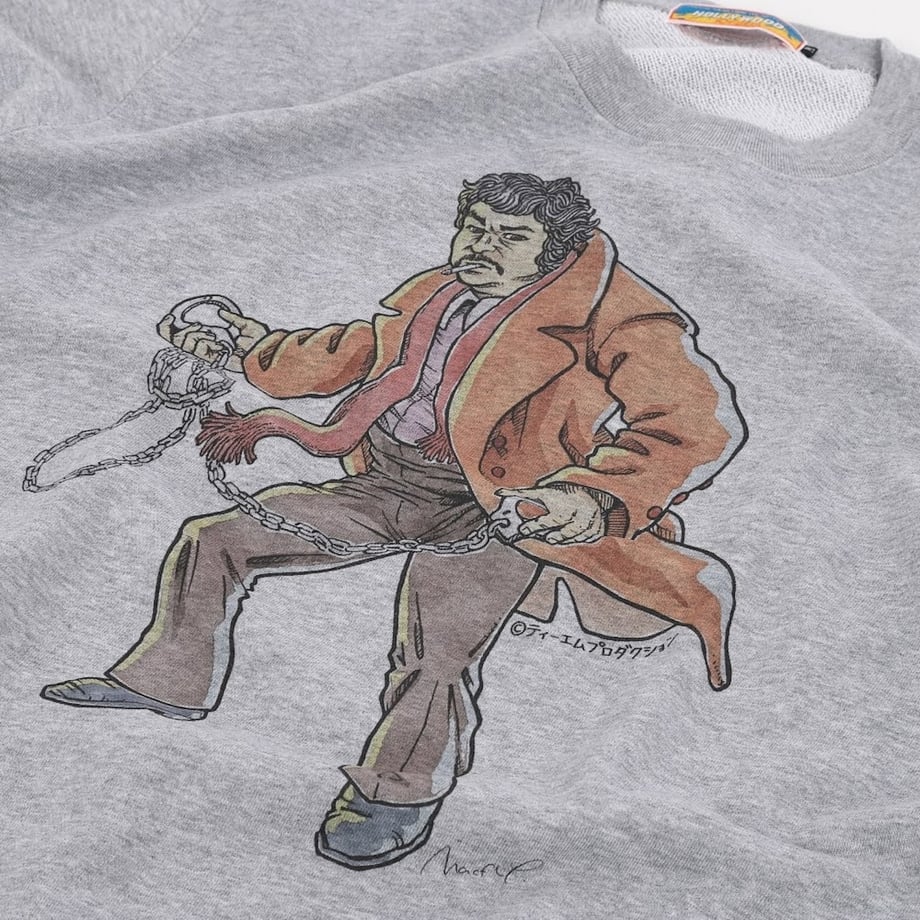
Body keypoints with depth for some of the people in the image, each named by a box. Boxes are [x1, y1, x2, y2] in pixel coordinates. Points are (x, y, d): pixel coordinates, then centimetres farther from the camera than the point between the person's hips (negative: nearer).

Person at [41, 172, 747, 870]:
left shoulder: (614, 312, -8)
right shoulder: (439, 292, 13)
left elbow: (699, 422, -16)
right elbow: (364, 347, 29)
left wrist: (597, 497, -30)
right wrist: (258, 351, 23)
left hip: (499, 508, -6)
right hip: (384, 484, 7)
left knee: (437, 629, -34)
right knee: (213, 538, 5)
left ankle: (403, 793, -5)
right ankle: (172, 680, 28)